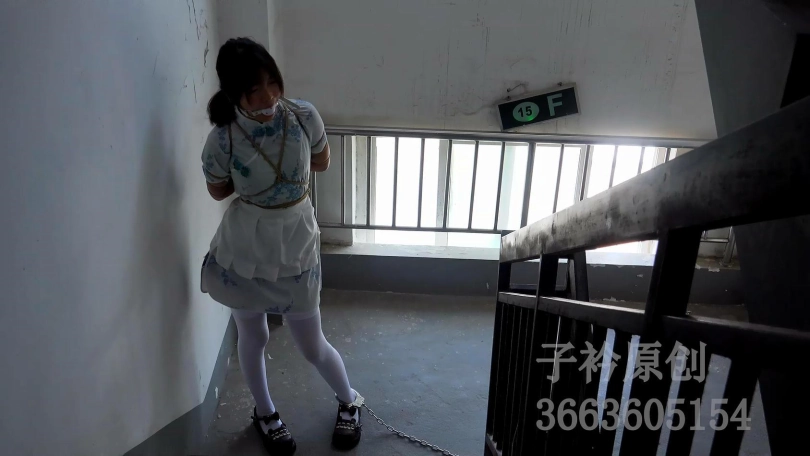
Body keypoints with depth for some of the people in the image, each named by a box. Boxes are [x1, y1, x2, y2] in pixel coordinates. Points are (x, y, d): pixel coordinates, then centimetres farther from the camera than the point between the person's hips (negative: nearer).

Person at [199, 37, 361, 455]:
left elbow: (322, 162, 4)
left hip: (296, 249, 1)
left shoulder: (304, 116, -14)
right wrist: (287, 161, -3)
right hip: (243, 252, 0)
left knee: (312, 346, 12)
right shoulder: (221, 142, -19)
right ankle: (264, 413, 48)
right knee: (253, 338, 19)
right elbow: (219, 191, -1)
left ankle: (348, 401, 43)